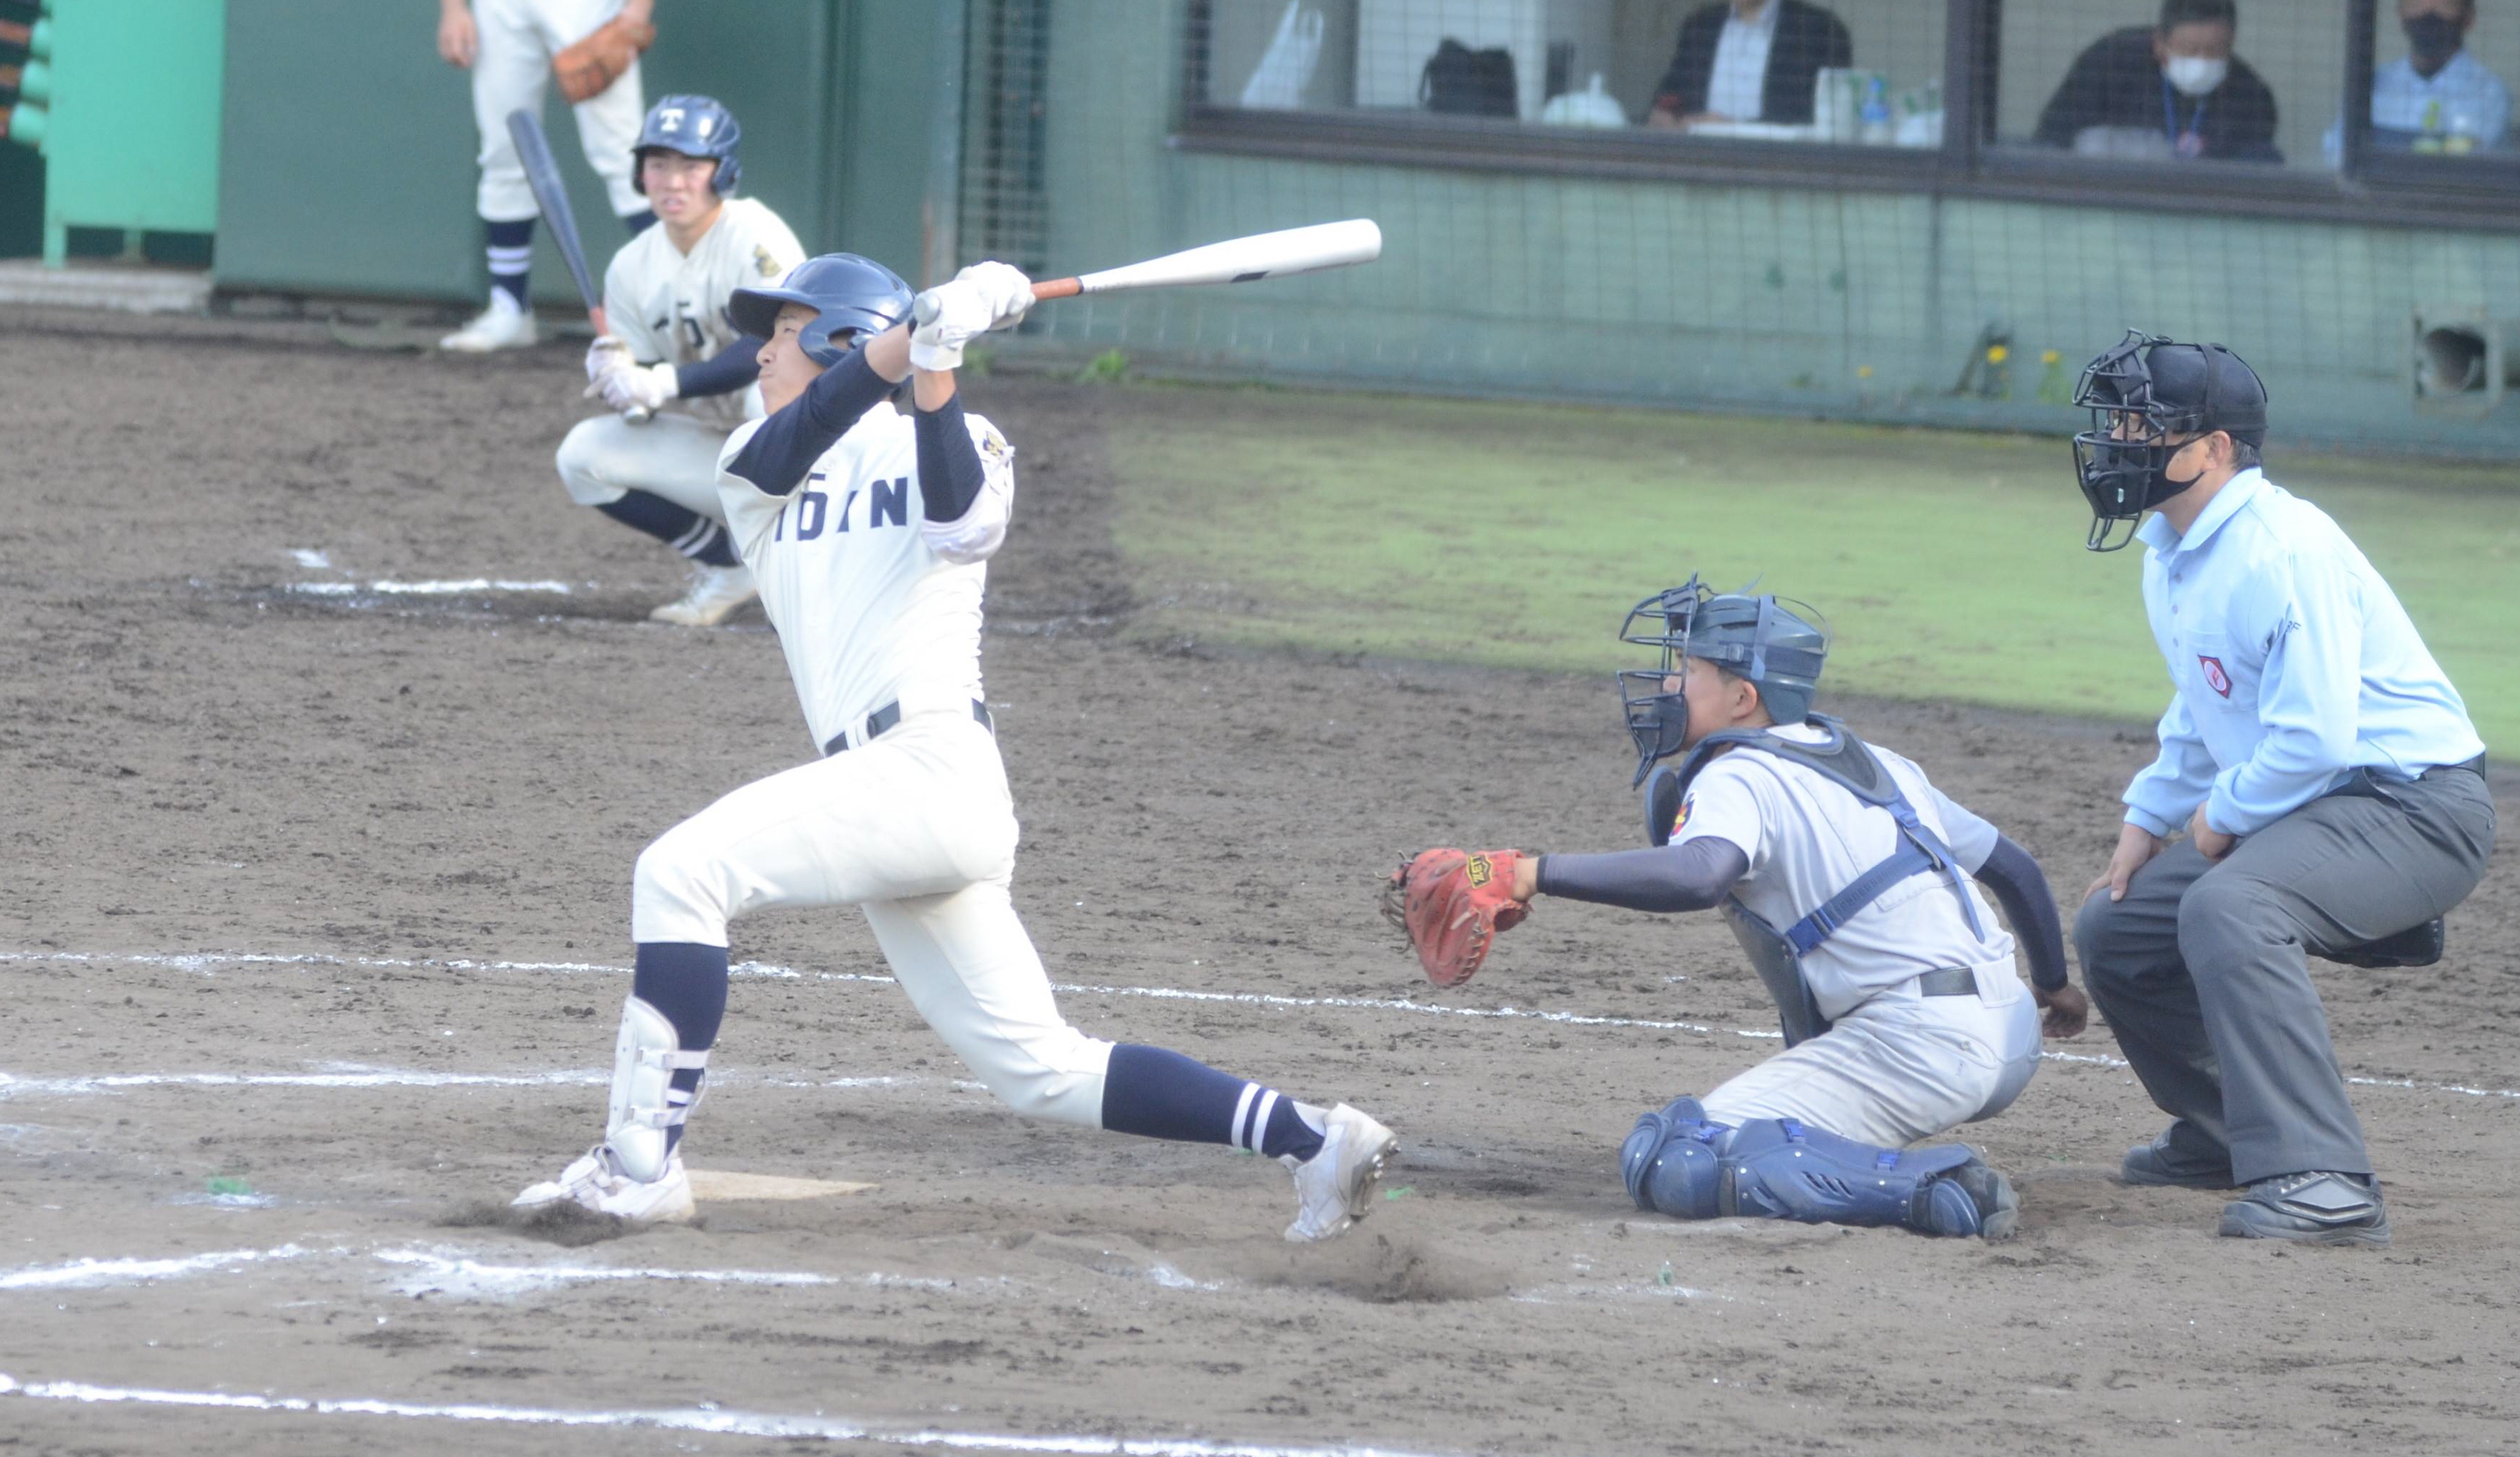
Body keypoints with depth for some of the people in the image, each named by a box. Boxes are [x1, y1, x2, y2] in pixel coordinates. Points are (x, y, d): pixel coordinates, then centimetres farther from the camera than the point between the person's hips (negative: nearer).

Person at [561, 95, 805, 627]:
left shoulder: (754, 235, -17)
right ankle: (726, 567, 5)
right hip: (715, 451, 6)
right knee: (585, 453, -9)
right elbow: (640, 407, 1)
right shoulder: (632, 267, 1)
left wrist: (667, 383, -34)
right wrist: (615, 373, -24)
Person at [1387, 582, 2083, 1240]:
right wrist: (2054, 987, 44)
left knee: (1669, 1163, -17)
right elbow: (2013, 867, 27)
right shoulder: (1876, 765, 19)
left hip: (1916, 1044, -10)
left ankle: (1928, 1187, -24)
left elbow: (1697, 875, -29)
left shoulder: (1740, 778, -6)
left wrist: (1528, 874, -30)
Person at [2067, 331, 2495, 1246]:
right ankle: (2222, 1134, 35)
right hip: (2305, 815, 11)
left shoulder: (2283, 550, -22)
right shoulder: (2171, 552, 10)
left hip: (2415, 805, -11)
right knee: (2114, 929, 15)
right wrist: (2149, 818, 18)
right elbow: (2200, 714, 26)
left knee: (2227, 909, -36)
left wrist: (2222, 815, -14)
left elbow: (2317, 735, -28)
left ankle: (2318, 1182, -42)